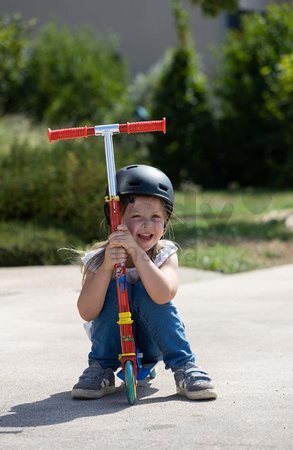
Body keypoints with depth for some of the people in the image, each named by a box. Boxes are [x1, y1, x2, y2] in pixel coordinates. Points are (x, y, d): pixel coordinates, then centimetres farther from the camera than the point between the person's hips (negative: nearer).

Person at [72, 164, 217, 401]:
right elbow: (87, 313, -28)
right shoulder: (99, 259, -15)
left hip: (152, 342, 0)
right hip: (112, 338, 0)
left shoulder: (165, 254, -15)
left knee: (145, 290, -28)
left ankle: (184, 367, -21)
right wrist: (107, 267, -39)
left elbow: (163, 295, -37)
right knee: (114, 289, -27)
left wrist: (136, 252, -42)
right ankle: (101, 369, -15)